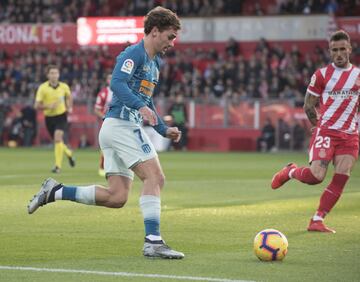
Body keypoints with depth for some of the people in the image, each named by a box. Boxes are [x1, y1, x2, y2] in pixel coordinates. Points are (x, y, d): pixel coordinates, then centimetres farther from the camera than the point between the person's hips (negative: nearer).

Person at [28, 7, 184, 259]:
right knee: (155, 176, -17)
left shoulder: (154, 62, 22)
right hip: (122, 124, -10)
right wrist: (141, 107, -37)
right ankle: (153, 242, -21)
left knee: (116, 198, 3)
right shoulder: (134, 53, -8)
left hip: (115, 129, 10)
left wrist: (164, 130, 24)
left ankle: (54, 192, 12)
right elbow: (117, 83, -24)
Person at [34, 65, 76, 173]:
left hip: (61, 116, -1)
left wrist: (70, 107, 5)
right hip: (49, 117, 1)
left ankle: (58, 166, -17)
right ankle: (68, 153, 45)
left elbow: (69, 97, 19)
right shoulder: (42, 88, -12)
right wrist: (47, 106, -29)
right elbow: (37, 106, -13)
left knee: (58, 138, -21)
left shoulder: (64, 86, -5)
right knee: (57, 140, 13)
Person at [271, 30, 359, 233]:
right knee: (316, 176, -18)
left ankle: (317, 221, -3)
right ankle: (291, 172, 15)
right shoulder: (322, 75, -1)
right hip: (325, 132, -3)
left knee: (341, 179, -10)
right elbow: (308, 106, 4)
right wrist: (321, 126, 0)